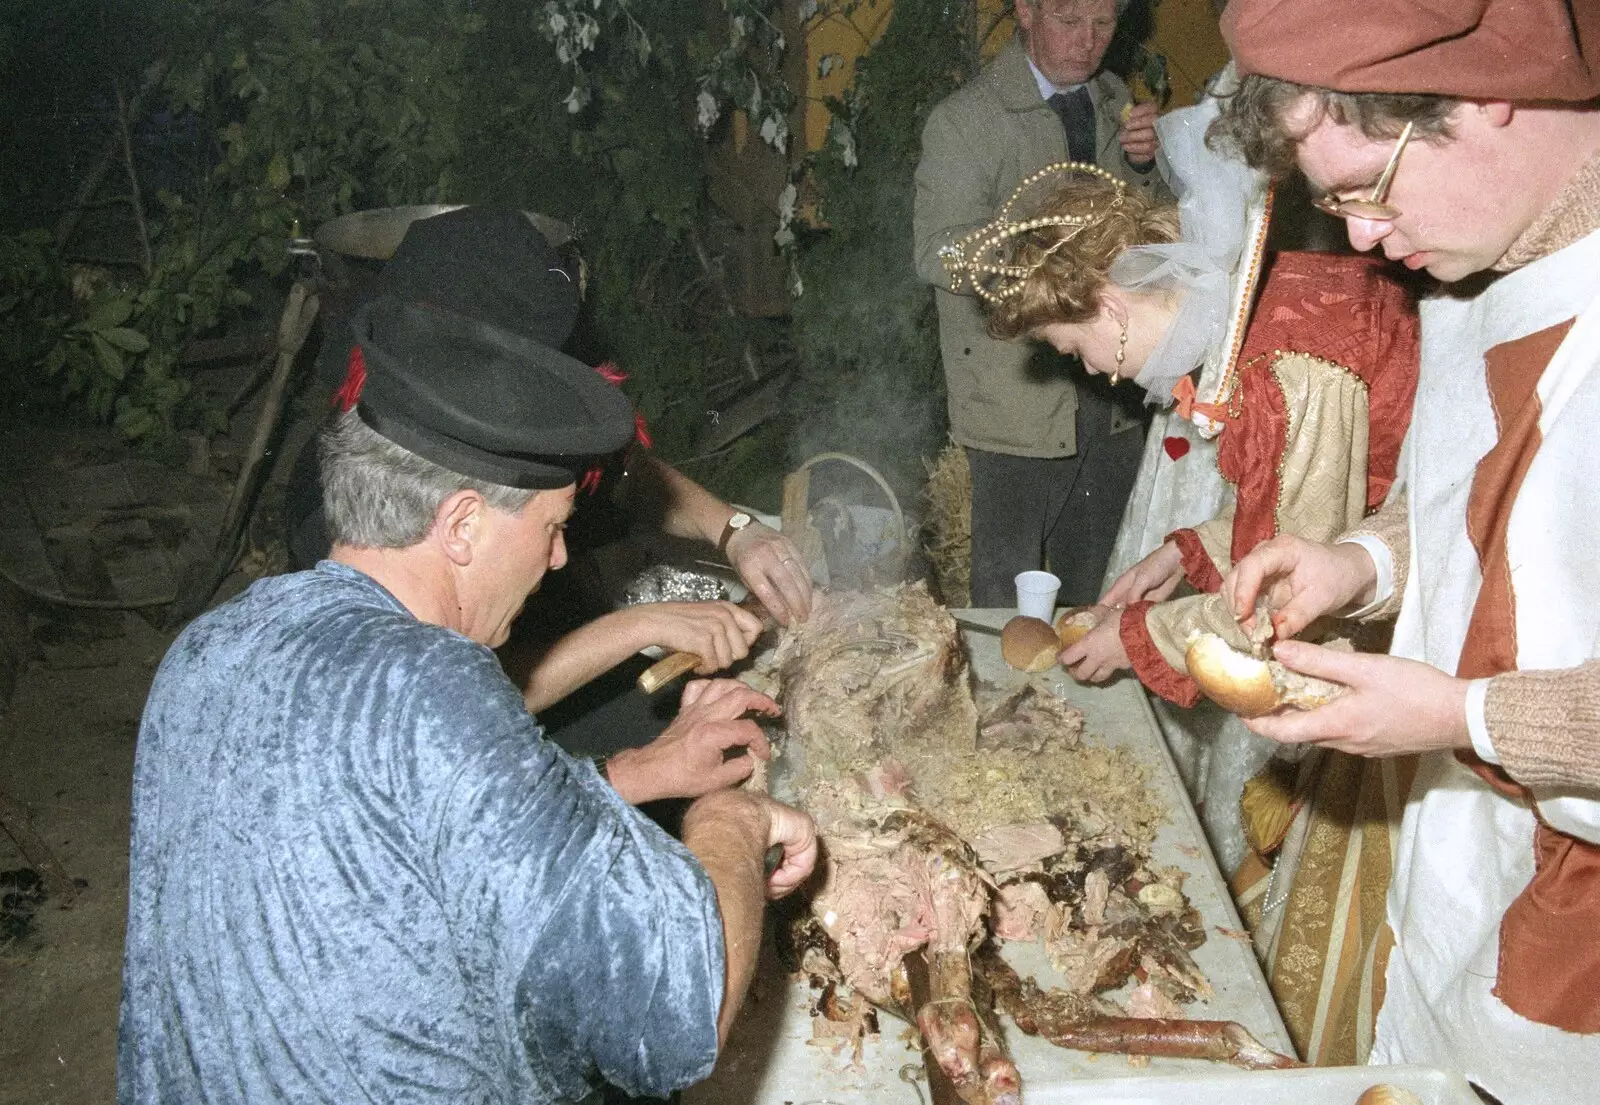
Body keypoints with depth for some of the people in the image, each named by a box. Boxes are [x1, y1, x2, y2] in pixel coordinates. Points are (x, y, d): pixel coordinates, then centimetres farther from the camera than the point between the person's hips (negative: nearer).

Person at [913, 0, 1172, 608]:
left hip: (1113, 399, 6)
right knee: (1008, 605, 3)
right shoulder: (964, 118, -8)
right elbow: (938, 253, -15)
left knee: (1096, 597, 15)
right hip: (1018, 405, -5)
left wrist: (1144, 162, -3)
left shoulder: (1115, 99, 12)